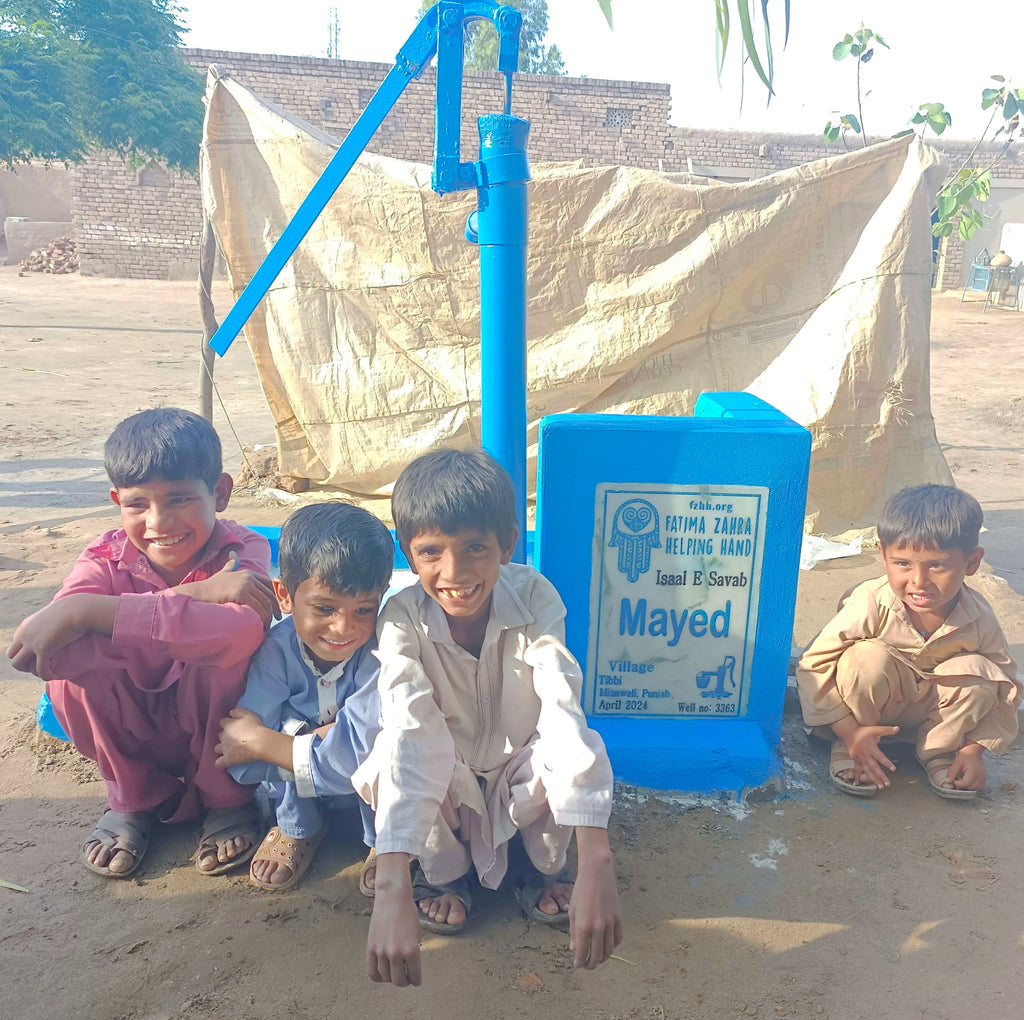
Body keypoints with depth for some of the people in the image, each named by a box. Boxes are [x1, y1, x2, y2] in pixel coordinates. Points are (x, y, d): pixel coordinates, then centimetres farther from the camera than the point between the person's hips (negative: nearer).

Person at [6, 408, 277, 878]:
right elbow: (51, 650, -34)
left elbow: (235, 628, -44)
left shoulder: (242, 552, -20)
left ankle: (227, 799, -5)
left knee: (236, 636, -32)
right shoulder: (108, 556, -13)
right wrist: (197, 594, -42)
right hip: (135, 730, 3)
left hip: (217, 727, -2)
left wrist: (88, 611, -45)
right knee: (69, 657, -25)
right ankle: (135, 796, 2)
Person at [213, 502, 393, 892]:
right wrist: (320, 737, -37)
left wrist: (261, 742, -29)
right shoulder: (277, 649, -22)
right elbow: (242, 765, -26)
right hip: (299, 790, 2)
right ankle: (297, 828, 2)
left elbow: (356, 756, -37)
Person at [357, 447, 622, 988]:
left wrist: (597, 867, -49)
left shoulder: (533, 597, -27)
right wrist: (392, 892, -52)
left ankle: (537, 862, 1)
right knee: (389, 756, -33)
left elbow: (565, 715, -38)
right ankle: (445, 869, 0)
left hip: (519, 782, 0)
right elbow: (408, 730, -40)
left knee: (576, 756, -33)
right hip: (447, 790, 0)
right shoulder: (404, 617, -27)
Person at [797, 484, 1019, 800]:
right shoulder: (871, 604, -31)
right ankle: (848, 749, -10)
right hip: (867, 702, -3)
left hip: (928, 710, 3)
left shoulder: (978, 619, -20)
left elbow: (1004, 686, -5)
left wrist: (974, 748, -12)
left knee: (977, 671, -23)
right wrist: (850, 732, -29)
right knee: (869, 657, -34)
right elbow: (815, 665, -27)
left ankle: (939, 753, 0)